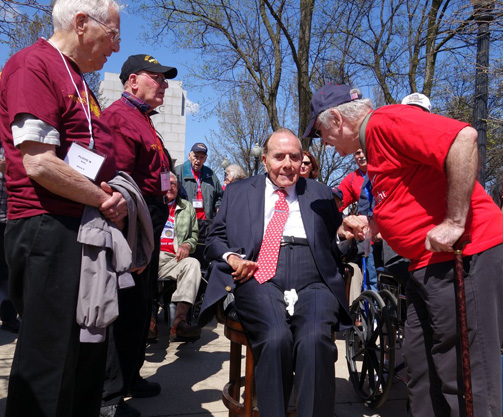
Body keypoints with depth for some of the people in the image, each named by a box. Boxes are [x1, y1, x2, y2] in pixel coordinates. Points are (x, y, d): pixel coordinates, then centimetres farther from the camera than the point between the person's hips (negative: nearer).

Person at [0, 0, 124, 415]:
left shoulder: (76, 78, 19)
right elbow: (39, 164, -20)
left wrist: (109, 198, 7)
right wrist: (104, 200, -9)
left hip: (87, 229, 10)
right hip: (50, 229, -9)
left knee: (88, 352, 18)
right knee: (49, 362, 1)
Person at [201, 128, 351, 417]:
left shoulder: (320, 193, 23)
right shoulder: (238, 192, 20)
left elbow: (336, 242, 21)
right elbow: (215, 239, 18)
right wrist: (231, 257, -3)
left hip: (312, 282, 1)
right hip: (259, 280, 0)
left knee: (316, 338, -31)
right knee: (276, 337, -31)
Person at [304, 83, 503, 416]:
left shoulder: (385, 122, -12)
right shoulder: (374, 142, 18)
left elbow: (464, 138, -26)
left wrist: (454, 222, -25)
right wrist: (370, 223, 17)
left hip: (465, 255, -10)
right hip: (430, 264, 10)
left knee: (465, 376, -2)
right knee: (422, 368, 16)